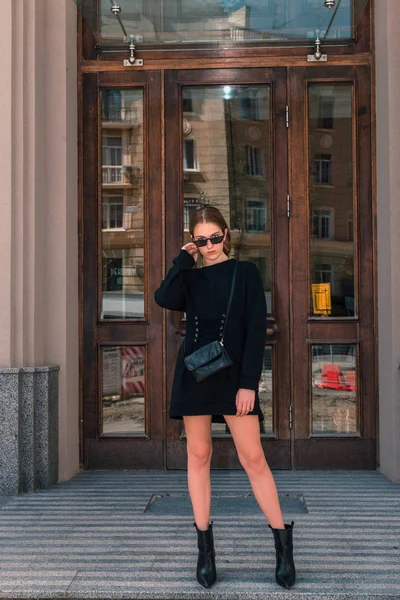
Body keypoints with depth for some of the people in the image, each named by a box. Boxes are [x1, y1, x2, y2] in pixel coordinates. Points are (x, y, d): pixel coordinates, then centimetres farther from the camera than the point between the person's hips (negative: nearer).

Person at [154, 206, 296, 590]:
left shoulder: (245, 272, 3)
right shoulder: (190, 277, 10)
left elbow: (256, 329, -4)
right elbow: (164, 299, -13)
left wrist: (249, 382, -12)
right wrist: (183, 260, -3)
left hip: (234, 375, -3)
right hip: (194, 373, 3)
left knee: (253, 458, -4)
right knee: (198, 455, 5)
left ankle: (283, 543, 7)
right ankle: (205, 548, 14)